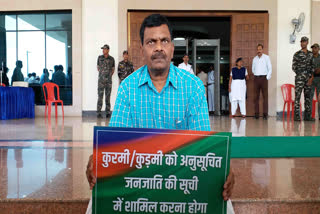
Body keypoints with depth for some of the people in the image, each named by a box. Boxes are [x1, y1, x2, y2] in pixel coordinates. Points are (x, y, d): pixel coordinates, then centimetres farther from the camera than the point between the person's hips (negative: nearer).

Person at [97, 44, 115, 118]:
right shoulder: (100, 57, 6)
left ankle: (108, 112, 9)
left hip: (109, 80, 1)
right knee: (100, 96, -4)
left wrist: (109, 75, 7)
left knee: (108, 96, 4)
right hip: (101, 79, -1)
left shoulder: (111, 59, 5)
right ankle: (98, 112, -1)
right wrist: (101, 74, 12)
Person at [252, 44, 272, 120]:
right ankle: (256, 113, 2)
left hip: (263, 78, -3)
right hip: (256, 78, 3)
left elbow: (270, 68, 1)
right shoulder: (254, 59, 13)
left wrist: (267, 78, -5)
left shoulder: (266, 57, 3)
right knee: (256, 96, 0)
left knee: (265, 96, -7)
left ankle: (265, 114, -9)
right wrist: (256, 75, 10)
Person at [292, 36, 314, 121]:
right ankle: (296, 116, -7)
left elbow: (312, 66, 11)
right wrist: (301, 75, -4)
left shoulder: (311, 54, 13)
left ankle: (307, 116, 12)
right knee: (297, 96, -7)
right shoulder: (297, 54, 0)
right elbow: (294, 67, -2)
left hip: (308, 78, 5)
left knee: (308, 97, 6)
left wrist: (311, 77, 0)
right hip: (299, 78, -5)